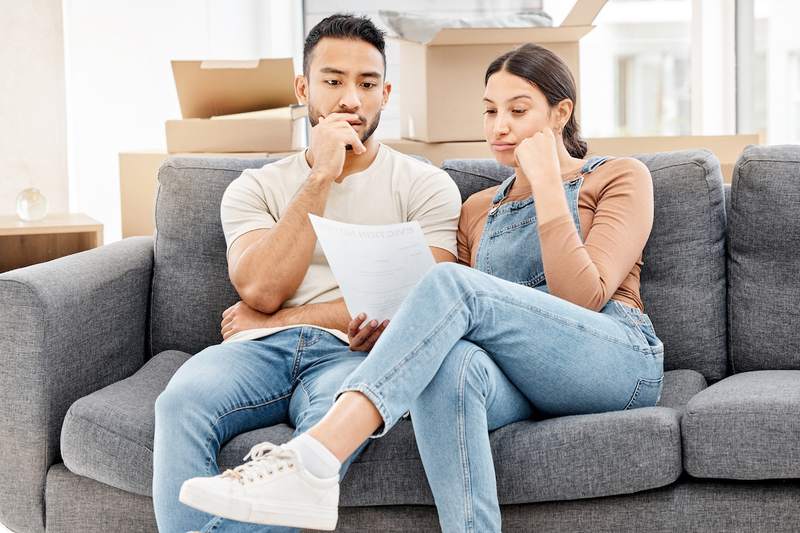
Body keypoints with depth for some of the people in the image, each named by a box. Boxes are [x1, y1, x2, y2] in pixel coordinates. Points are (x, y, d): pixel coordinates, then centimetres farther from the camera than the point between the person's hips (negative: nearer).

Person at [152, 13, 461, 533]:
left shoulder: (425, 185, 11)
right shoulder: (256, 188, 17)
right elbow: (262, 291, -1)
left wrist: (279, 319, 1)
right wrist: (320, 179, -3)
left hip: (352, 353, -2)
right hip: (260, 353, 2)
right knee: (182, 401, -33)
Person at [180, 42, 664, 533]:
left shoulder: (620, 177, 12)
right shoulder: (478, 211, 26)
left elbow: (583, 298, -4)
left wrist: (545, 182, -7)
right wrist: (389, 333, -2)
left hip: (619, 361, -3)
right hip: (520, 381, 4)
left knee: (450, 282, -30)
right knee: (451, 363, -37)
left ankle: (308, 464, -47)